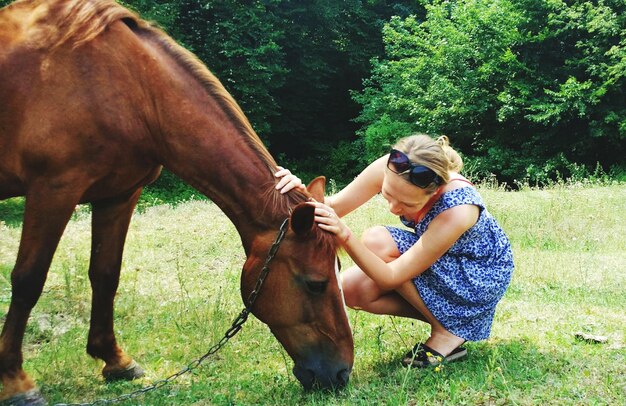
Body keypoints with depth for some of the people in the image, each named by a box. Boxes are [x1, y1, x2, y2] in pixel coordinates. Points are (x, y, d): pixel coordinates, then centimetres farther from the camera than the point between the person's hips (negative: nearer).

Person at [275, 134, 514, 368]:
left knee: (376, 242, -27)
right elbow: (333, 206, -16)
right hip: (438, 266, 6)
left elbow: (390, 277, -34)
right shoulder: (392, 170, -24)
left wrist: (344, 236, -47)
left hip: (482, 278, -6)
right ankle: (439, 313, 4)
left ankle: (448, 332, -12)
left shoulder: (457, 209, -39)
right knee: (352, 290, -15)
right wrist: (303, 194, -38)